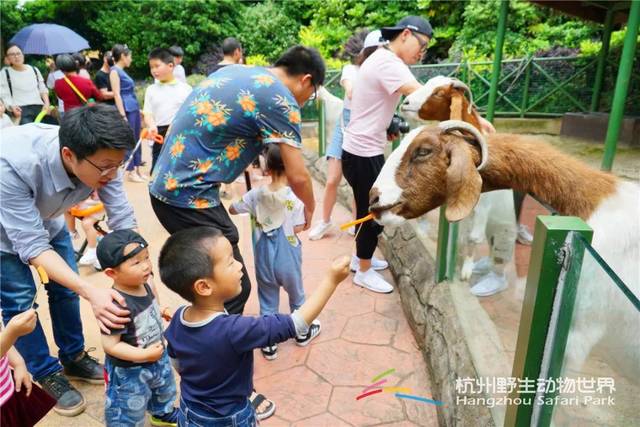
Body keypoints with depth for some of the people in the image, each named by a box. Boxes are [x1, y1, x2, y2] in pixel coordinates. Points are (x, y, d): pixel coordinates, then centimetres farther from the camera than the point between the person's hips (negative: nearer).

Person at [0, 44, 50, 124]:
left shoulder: (34, 70, 21)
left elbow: (43, 89, 21)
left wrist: (47, 103, 1)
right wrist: (11, 106, -17)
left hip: (39, 107, 3)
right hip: (21, 109, -3)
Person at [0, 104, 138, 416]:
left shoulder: (99, 158, -32)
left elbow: (123, 221, -27)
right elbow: (31, 245, -40)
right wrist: (91, 292, -51)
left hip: (45, 218, 4)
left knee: (65, 287, 7)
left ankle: (74, 359, 27)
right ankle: (47, 376, 17)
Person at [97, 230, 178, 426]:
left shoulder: (144, 284, -12)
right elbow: (110, 345, -31)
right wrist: (145, 355, -31)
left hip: (157, 357, 8)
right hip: (129, 370, -8)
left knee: (164, 389, 34)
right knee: (129, 411, 16)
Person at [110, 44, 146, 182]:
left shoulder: (122, 71, 17)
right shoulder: (115, 71, -9)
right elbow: (116, 94, -15)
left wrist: (139, 110, 20)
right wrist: (123, 116, -19)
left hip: (134, 108, 9)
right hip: (127, 109, -9)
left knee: (137, 139, 10)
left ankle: (137, 170, 17)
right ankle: (130, 172, 3)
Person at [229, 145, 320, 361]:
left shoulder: (256, 194, -8)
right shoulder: (296, 196, -17)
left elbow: (232, 209, 5)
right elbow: (298, 228, -16)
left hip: (264, 259, 1)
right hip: (288, 259, -1)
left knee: (267, 301, 16)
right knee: (296, 295, 22)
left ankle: (268, 344, 24)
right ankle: (303, 332, 41)